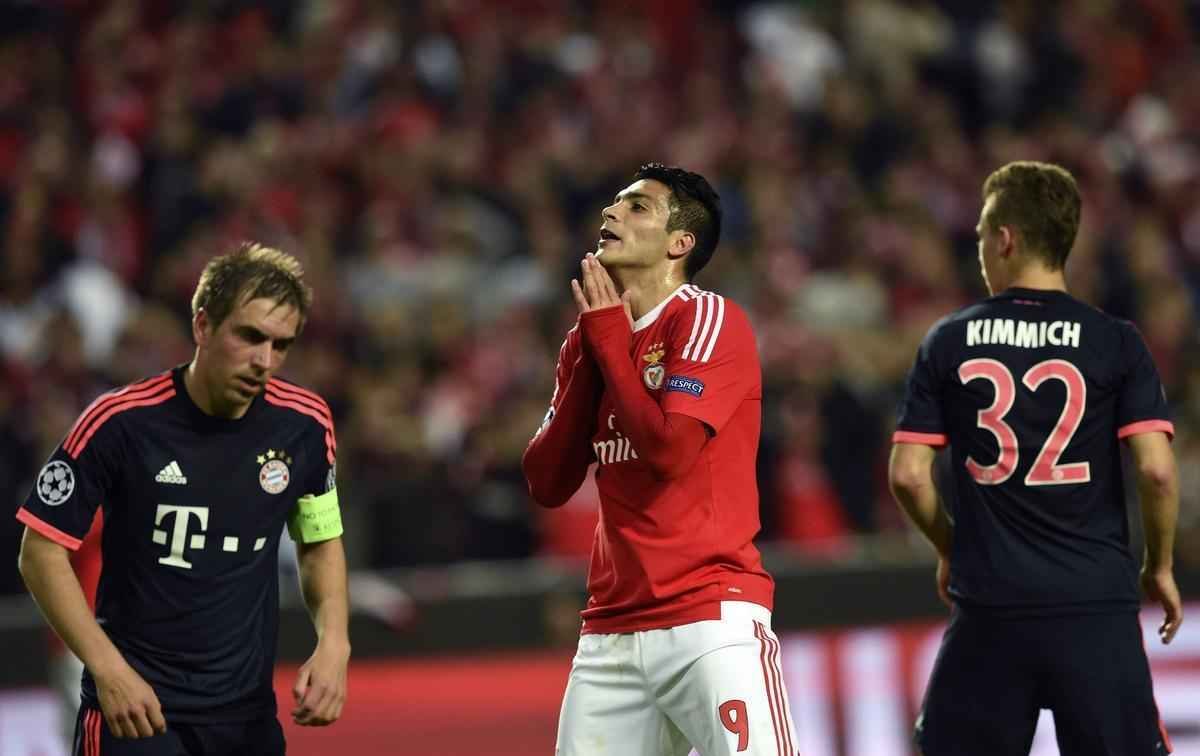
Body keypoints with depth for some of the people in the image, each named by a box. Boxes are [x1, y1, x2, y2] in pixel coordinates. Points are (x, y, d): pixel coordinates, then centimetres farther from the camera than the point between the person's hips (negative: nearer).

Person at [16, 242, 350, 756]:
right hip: (135, 706, -4)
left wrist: (333, 644, -3)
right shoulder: (119, 423, -13)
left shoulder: (305, 424, -1)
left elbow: (321, 543, 14)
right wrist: (108, 667, -15)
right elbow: (41, 549, -7)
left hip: (248, 712, 4)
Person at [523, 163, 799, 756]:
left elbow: (670, 451, -19)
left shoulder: (709, 319, -6)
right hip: (611, 633, 7)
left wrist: (608, 338, -7)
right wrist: (587, 350, 1)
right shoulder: (592, 336, 15)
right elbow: (546, 485, 8)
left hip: (711, 619, -7)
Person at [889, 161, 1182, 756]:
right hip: (1097, 605, -1)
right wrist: (1159, 567, 7)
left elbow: (908, 476, 1)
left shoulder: (948, 343, 3)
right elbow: (1156, 471, -8)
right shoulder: (1116, 343, -1)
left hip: (989, 605, 1)